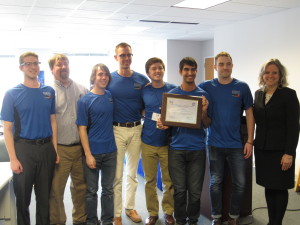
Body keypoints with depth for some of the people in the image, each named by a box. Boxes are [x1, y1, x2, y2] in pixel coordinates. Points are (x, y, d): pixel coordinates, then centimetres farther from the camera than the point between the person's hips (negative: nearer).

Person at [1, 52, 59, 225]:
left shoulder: (49, 92, 5)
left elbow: (53, 121, 9)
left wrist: (55, 150, 3)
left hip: (47, 148, 3)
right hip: (24, 148, -3)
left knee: (45, 196, 14)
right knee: (23, 197, 10)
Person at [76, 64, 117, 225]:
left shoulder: (111, 96, 4)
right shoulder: (85, 101, -7)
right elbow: (82, 129, -9)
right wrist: (88, 154, -13)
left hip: (110, 151, 4)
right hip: (92, 152, -4)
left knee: (108, 189, 14)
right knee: (91, 191, 9)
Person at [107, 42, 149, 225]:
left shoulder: (143, 80, 3)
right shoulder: (109, 79, -2)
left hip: (136, 129, 2)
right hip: (116, 130, -2)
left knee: (132, 173, 15)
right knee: (116, 175, 4)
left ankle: (130, 207, 31)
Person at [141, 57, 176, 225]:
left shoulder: (173, 89, 0)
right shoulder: (144, 91, 3)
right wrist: (152, 119, -1)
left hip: (168, 142, -1)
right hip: (148, 142, 1)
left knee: (169, 181, 6)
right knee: (150, 180, 10)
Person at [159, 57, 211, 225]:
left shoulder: (203, 95, 4)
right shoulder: (171, 94, 4)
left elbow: (208, 125, 4)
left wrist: (204, 112, -16)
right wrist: (162, 124, -12)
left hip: (197, 148, 0)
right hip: (177, 148, 0)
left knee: (195, 190, 7)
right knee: (179, 189, 7)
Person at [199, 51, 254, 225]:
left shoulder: (242, 87, 0)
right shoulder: (206, 87, -1)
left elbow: (249, 113, 3)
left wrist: (250, 141, -2)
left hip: (237, 144, 1)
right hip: (215, 144, 0)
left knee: (240, 183, 7)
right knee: (216, 182, 10)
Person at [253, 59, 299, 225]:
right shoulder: (258, 94, 8)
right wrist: (254, 143, 6)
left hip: (280, 150, -5)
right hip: (262, 149, 5)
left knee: (280, 188, 5)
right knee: (268, 187, 13)